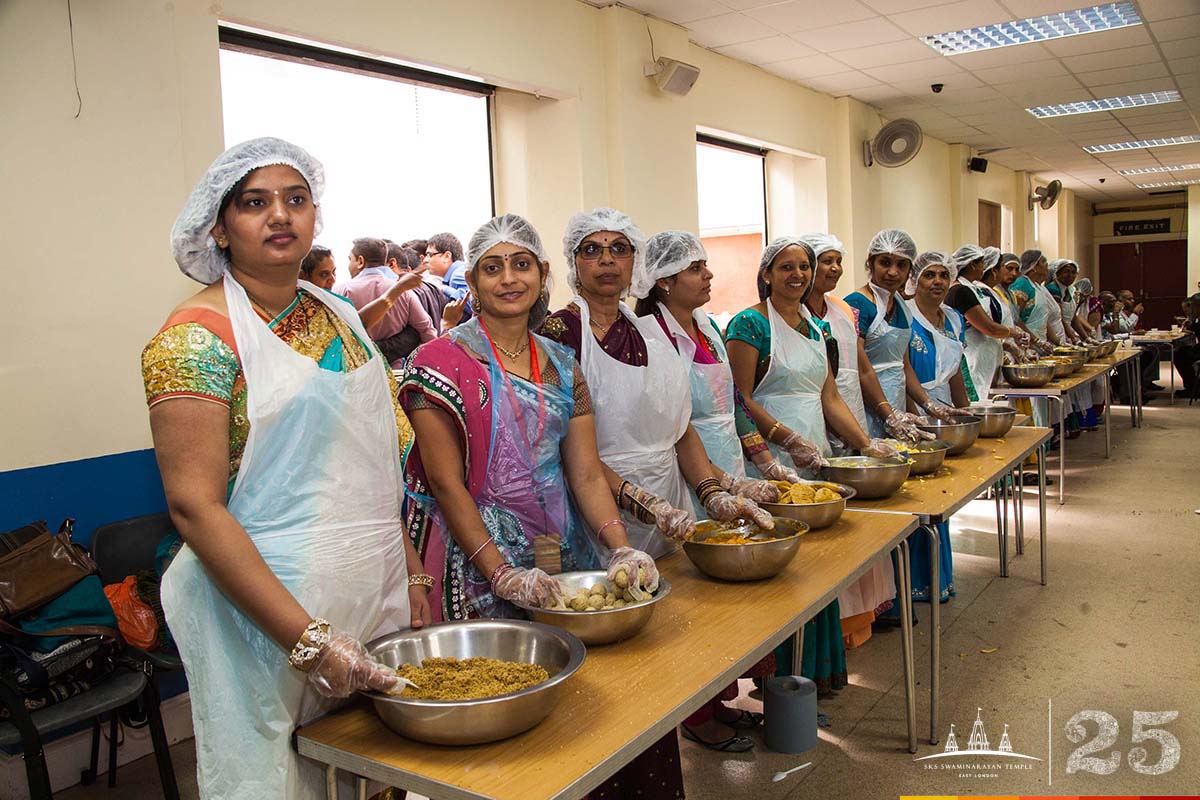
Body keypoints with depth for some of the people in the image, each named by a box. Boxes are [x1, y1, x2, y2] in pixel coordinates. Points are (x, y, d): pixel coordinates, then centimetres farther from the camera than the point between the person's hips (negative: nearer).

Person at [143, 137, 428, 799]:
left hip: (378, 598, 7)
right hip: (264, 614, -6)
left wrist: (413, 575, 10)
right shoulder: (197, 335, -11)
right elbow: (195, 507, -18)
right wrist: (307, 639, -22)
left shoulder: (340, 317, 10)